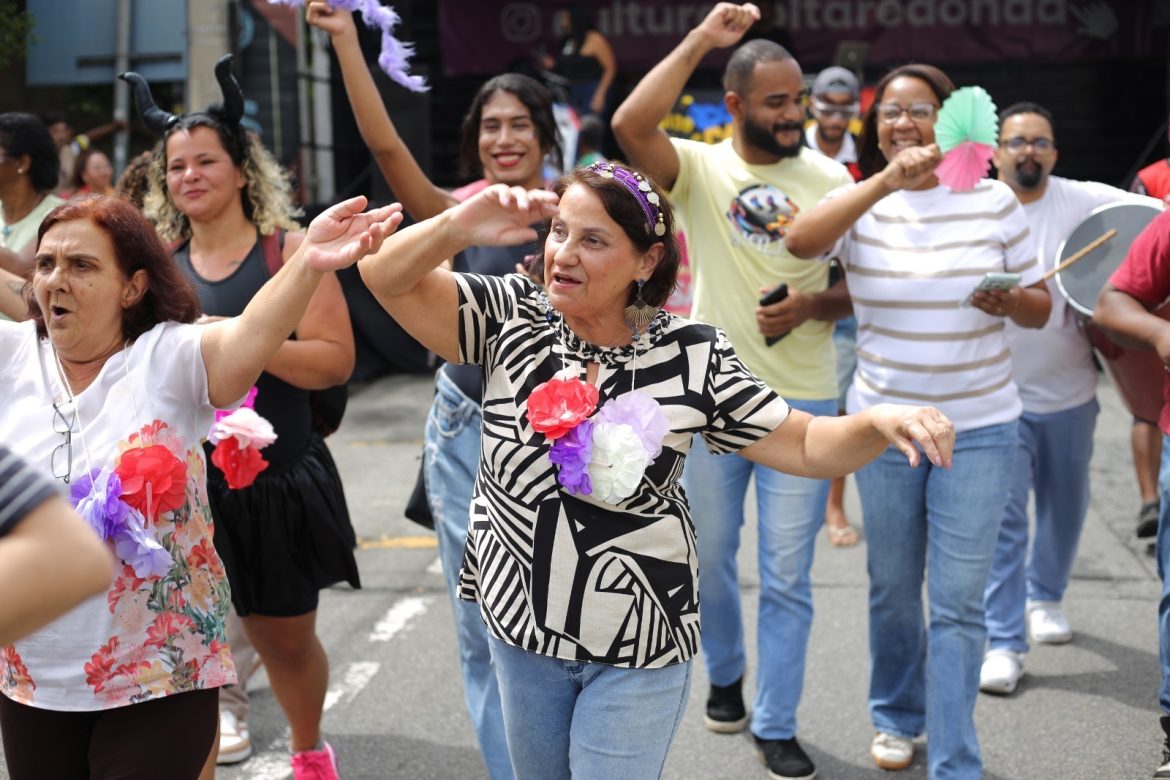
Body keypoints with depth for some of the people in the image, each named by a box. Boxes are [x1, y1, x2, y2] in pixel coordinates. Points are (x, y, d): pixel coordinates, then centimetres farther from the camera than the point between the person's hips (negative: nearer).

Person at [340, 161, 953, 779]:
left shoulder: (692, 357, -12)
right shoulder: (509, 317, -9)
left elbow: (805, 446, -9)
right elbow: (385, 278, -14)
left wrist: (880, 421, -28)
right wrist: (457, 226, -33)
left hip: (639, 643, -3)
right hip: (519, 625, 3)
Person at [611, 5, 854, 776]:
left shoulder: (830, 178, 1)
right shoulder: (700, 168, -5)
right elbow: (631, 123, -24)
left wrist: (812, 305, -14)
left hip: (802, 401, 0)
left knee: (787, 576, 4)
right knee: (709, 556, 16)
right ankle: (726, 672, 42)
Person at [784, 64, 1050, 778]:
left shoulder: (994, 199, -3)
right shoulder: (862, 204, -1)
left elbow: (1042, 307, 3)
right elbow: (801, 242, -24)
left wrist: (1009, 302, -20)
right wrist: (886, 180, -32)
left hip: (979, 430, -1)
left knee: (958, 603, -2)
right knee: (892, 588, 16)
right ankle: (897, 715, 39)